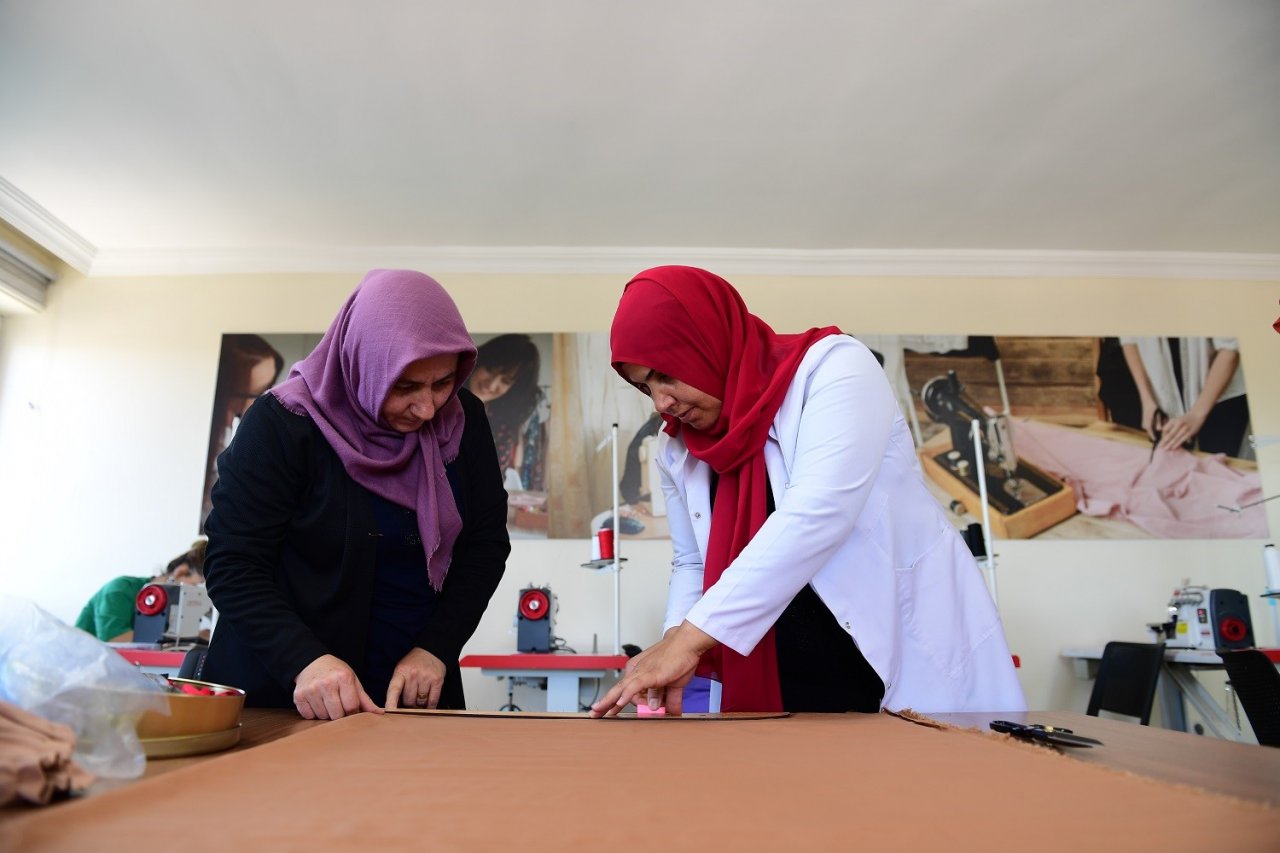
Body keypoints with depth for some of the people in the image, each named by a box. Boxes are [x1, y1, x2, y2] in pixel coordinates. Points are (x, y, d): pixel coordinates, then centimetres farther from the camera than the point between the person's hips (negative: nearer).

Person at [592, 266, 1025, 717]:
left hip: (919, 665, -4)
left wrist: (692, 636, -31)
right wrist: (675, 640, -10)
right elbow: (692, 565, 11)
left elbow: (817, 513, -28)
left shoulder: (832, 367, -15)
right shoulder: (679, 452, 4)